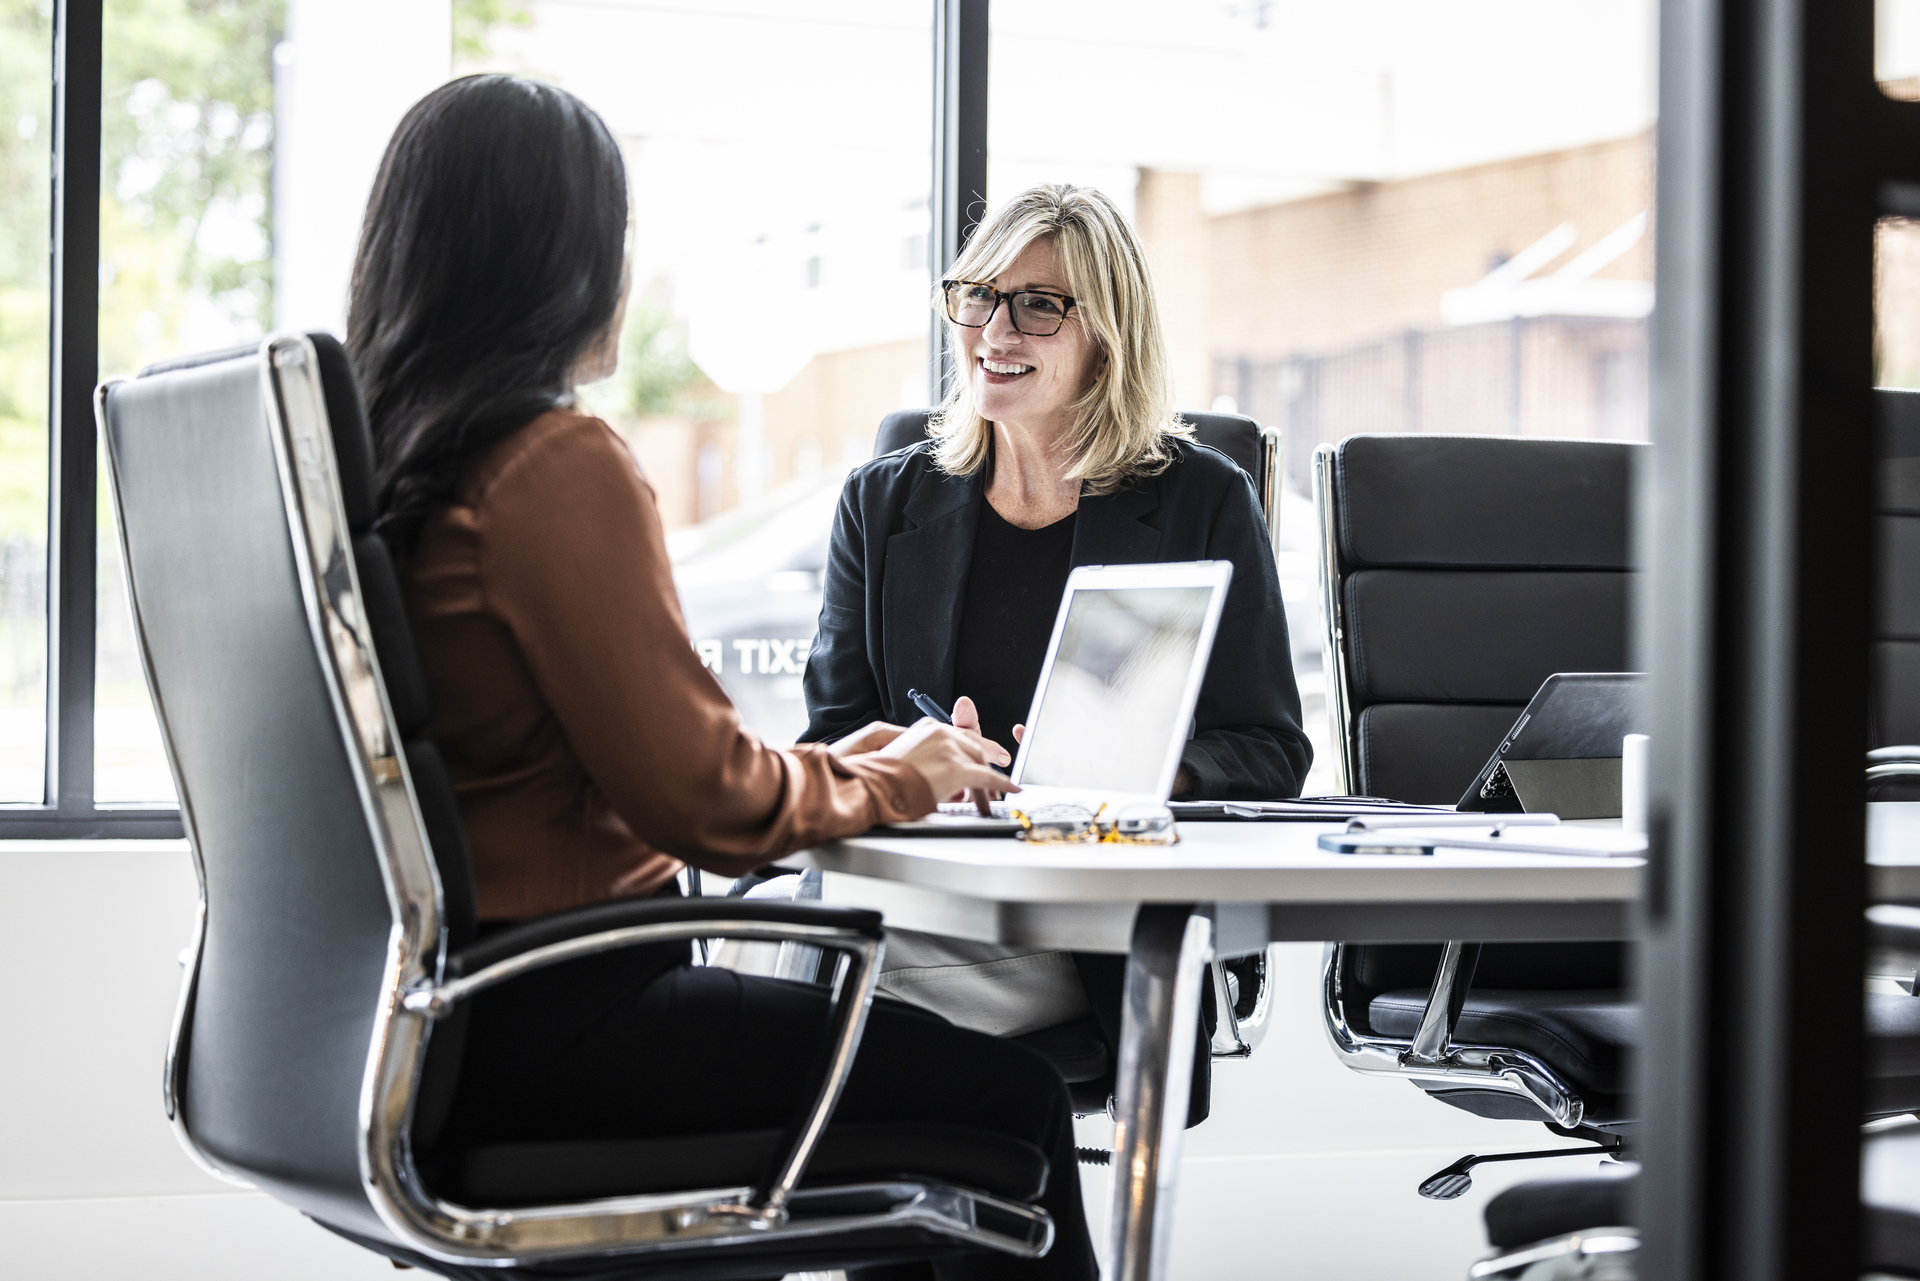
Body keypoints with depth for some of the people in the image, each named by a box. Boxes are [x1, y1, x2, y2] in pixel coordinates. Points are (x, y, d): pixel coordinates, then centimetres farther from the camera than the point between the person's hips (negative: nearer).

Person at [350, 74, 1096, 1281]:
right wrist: (891, 782, 3)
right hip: (540, 1022, -10)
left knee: (887, 1041, 23)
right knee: (1009, 1090, -5)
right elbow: (701, 794, -16)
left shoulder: (369, 450, 10)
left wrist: (832, 766, 17)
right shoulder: (560, 466, -17)